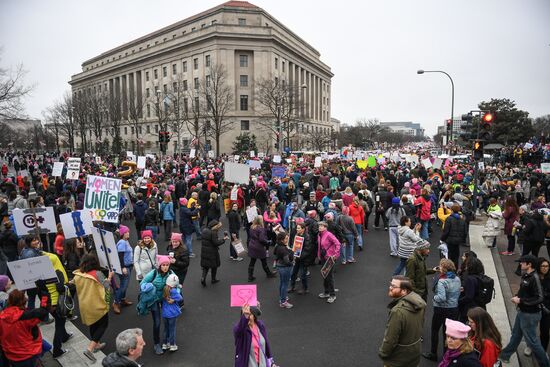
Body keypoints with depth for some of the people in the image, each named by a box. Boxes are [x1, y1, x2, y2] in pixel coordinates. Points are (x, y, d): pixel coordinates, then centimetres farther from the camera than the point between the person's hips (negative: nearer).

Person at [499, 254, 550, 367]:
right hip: (522, 311, 9)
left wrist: (520, 300, -22)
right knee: (515, 335, 21)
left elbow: (539, 298, -26)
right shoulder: (525, 275, 4)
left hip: (530, 314, -9)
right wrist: (516, 297, 0)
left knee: (532, 340, 4)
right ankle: (505, 355, 35)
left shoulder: (534, 278, -23)